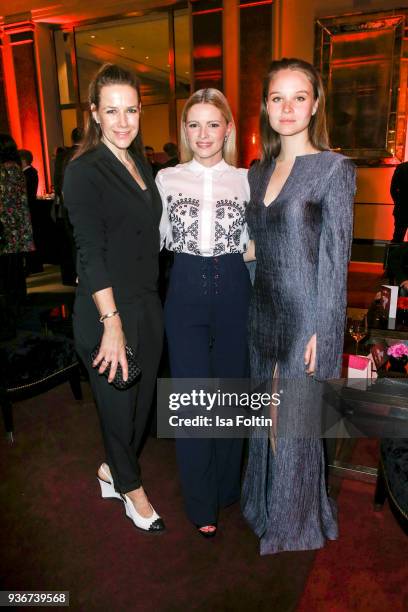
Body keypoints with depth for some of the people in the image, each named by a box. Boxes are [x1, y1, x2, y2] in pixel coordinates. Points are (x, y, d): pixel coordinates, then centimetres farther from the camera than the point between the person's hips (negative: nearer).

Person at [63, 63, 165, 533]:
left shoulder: (140, 166, 10)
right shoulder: (83, 172, -12)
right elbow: (91, 253, -17)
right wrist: (112, 322, -21)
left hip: (147, 305, 7)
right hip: (106, 311, -7)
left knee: (142, 399, 18)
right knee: (118, 403, 11)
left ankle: (114, 470, 43)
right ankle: (130, 487, 36)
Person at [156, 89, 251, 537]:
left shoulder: (245, 179, 5)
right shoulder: (166, 178, 4)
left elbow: (254, 243, 10)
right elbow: (159, 239, 6)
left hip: (233, 292, 1)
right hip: (185, 293, -1)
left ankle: (226, 485, 35)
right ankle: (201, 502, 22)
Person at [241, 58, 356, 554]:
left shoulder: (334, 169, -8)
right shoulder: (258, 172, 10)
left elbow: (335, 259, -11)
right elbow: (256, 250, 12)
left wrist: (320, 333, -14)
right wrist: (251, 315, 10)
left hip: (306, 318, -6)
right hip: (263, 314, 6)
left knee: (295, 426, 7)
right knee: (265, 417, 18)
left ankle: (294, 532, 33)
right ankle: (266, 511, 42)